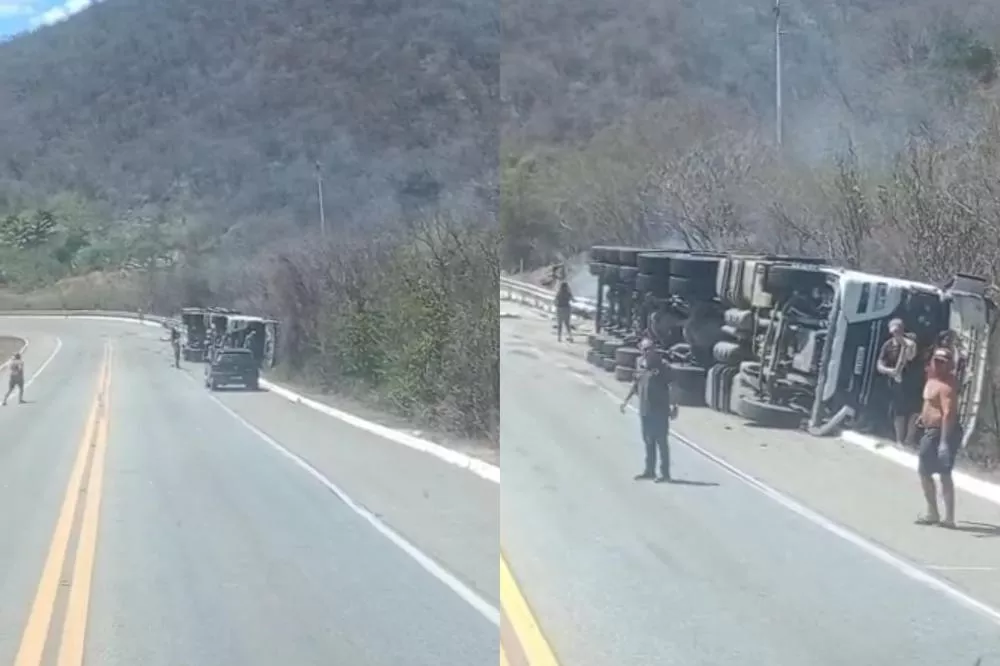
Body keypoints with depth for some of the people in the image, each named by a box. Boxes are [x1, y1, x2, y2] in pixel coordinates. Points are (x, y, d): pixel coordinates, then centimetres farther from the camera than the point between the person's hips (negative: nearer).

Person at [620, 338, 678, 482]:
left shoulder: (662, 366, -10)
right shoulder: (641, 366, 10)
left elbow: (671, 387, -14)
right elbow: (636, 385, 22)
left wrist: (673, 405, -21)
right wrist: (626, 401, 22)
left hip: (659, 411, -7)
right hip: (644, 411, 7)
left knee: (662, 442, -3)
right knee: (648, 441, 15)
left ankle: (665, 473, 1)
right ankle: (649, 471, 25)